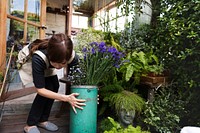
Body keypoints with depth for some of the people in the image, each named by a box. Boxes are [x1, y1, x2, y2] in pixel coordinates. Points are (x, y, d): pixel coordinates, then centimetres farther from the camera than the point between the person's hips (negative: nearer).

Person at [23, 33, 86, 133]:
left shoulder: (68, 55, -34)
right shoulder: (38, 58, -44)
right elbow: (40, 90, -36)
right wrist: (66, 98, -43)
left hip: (45, 64, 5)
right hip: (28, 61, -4)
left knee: (55, 86, -10)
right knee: (48, 87, -20)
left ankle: (42, 120, 9)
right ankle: (30, 125, -6)